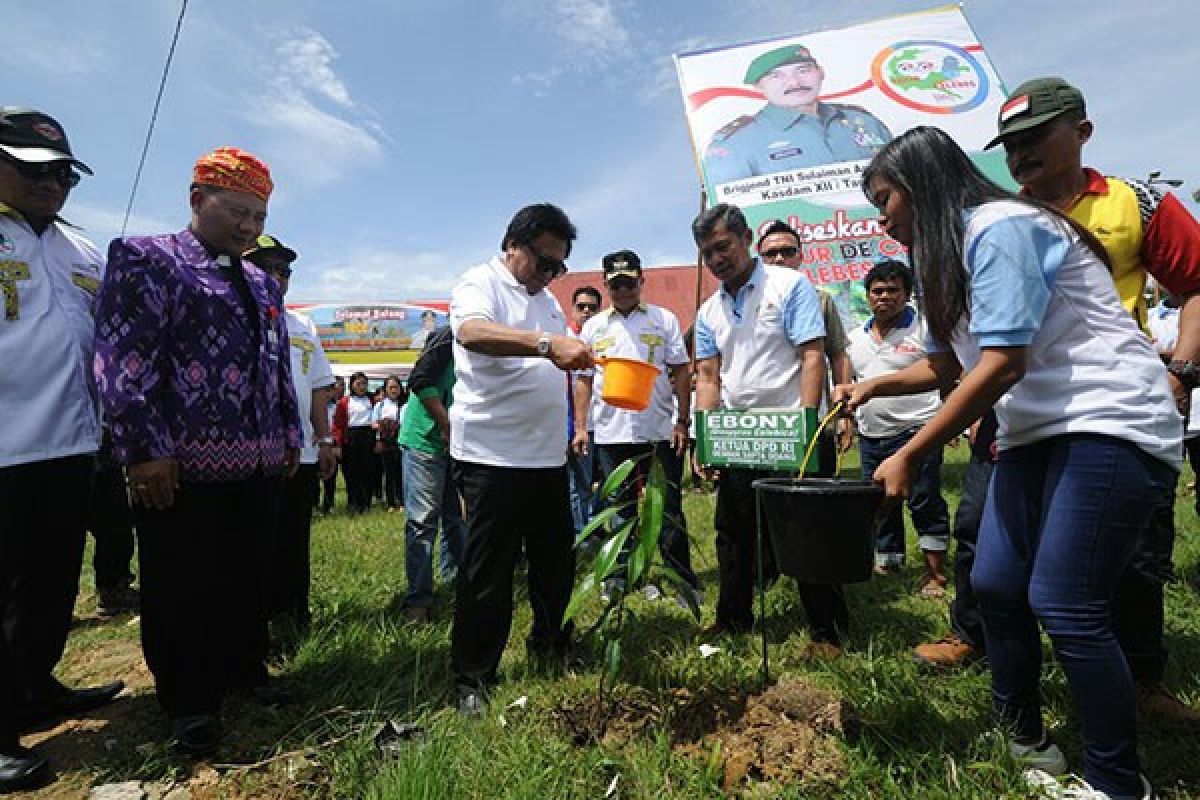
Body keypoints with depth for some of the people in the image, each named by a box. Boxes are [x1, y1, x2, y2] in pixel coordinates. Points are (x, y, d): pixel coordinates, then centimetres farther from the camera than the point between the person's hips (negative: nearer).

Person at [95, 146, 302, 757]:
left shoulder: (263, 283, 17)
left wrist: (289, 435, 16)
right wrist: (144, 448, -17)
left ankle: (245, 671, 34)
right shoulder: (145, 259, -3)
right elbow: (124, 360, -12)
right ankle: (191, 702, 24)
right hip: (183, 462, -6)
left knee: (250, 578, 16)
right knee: (182, 588, 8)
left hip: (259, 461, 6)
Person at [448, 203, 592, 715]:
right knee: (488, 573, 0)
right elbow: (473, 332, -28)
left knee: (556, 562, 17)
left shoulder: (547, 300, 19)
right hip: (492, 457, -8)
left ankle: (550, 648, 37)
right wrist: (547, 343, -40)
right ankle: (472, 681, 16)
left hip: (547, 456, 8)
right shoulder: (480, 283, -6)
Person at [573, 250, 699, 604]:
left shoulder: (664, 320, 4)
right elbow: (583, 379, 9)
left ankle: (683, 578, 19)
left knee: (668, 510, 6)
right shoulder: (593, 327, 8)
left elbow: (681, 372, 2)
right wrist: (580, 427, 2)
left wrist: (682, 422, -4)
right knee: (621, 509, 13)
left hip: (660, 431, -2)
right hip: (610, 433, 2)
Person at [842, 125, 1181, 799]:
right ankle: (1026, 742, 22)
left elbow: (1002, 368, -21)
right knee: (996, 585, 5)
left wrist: (910, 456, -19)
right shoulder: (956, 251, 16)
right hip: (1037, 434, 9)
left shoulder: (998, 227, -14)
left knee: (1067, 607, -9)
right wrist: (875, 386, 12)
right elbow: (949, 365, 22)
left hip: (1107, 424, -9)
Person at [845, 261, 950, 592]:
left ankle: (936, 571, 12)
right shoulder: (856, 338, 11)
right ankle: (885, 562, 28)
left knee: (926, 502, 1)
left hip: (916, 431, -5)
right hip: (871, 437, 6)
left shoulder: (925, 329, -5)